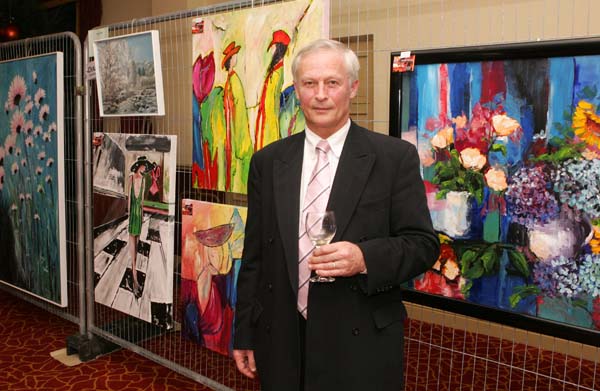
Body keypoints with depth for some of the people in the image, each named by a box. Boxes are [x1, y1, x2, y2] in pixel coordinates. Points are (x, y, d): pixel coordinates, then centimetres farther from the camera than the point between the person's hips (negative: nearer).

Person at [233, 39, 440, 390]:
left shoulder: (396, 157, -6)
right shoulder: (267, 161, 3)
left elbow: (423, 243, -5)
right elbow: (255, 256, 6)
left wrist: (365, 258, -23)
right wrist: (245, 334, 7)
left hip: (362, 347, -2)